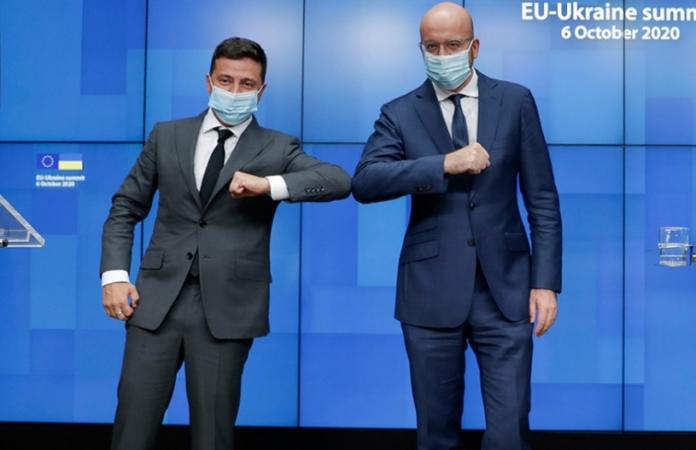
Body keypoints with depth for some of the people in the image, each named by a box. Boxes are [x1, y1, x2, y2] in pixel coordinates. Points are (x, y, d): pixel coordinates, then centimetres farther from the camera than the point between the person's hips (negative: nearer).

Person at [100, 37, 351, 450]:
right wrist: (115, 275, -1)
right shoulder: (167, 136, 11)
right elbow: (125, 209, 13)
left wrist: (270, 185, -23)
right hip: (159, 298, 2)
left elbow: (341, 181, -11)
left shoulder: (277, 148, 4)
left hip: (228, 306, -1)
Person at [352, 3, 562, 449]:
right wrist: (445, 164, -22)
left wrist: (546, 281, -2)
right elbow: (364, 182, -14)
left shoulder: (516, 101, 4)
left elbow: (542, 198, 4)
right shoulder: (400, 113, 2)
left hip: (505, 289, 0)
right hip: (431, 292, 0)